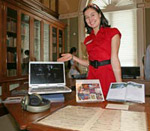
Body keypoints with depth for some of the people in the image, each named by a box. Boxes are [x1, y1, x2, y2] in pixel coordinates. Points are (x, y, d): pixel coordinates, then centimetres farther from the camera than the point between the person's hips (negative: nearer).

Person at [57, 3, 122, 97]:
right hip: (92, 76, 4)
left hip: (108, 75, -4)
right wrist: (73, 57, 6)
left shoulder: (112, 32, 1)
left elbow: (114, 58, -9)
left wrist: (119, 84, -14)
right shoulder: (88, 39, 14)